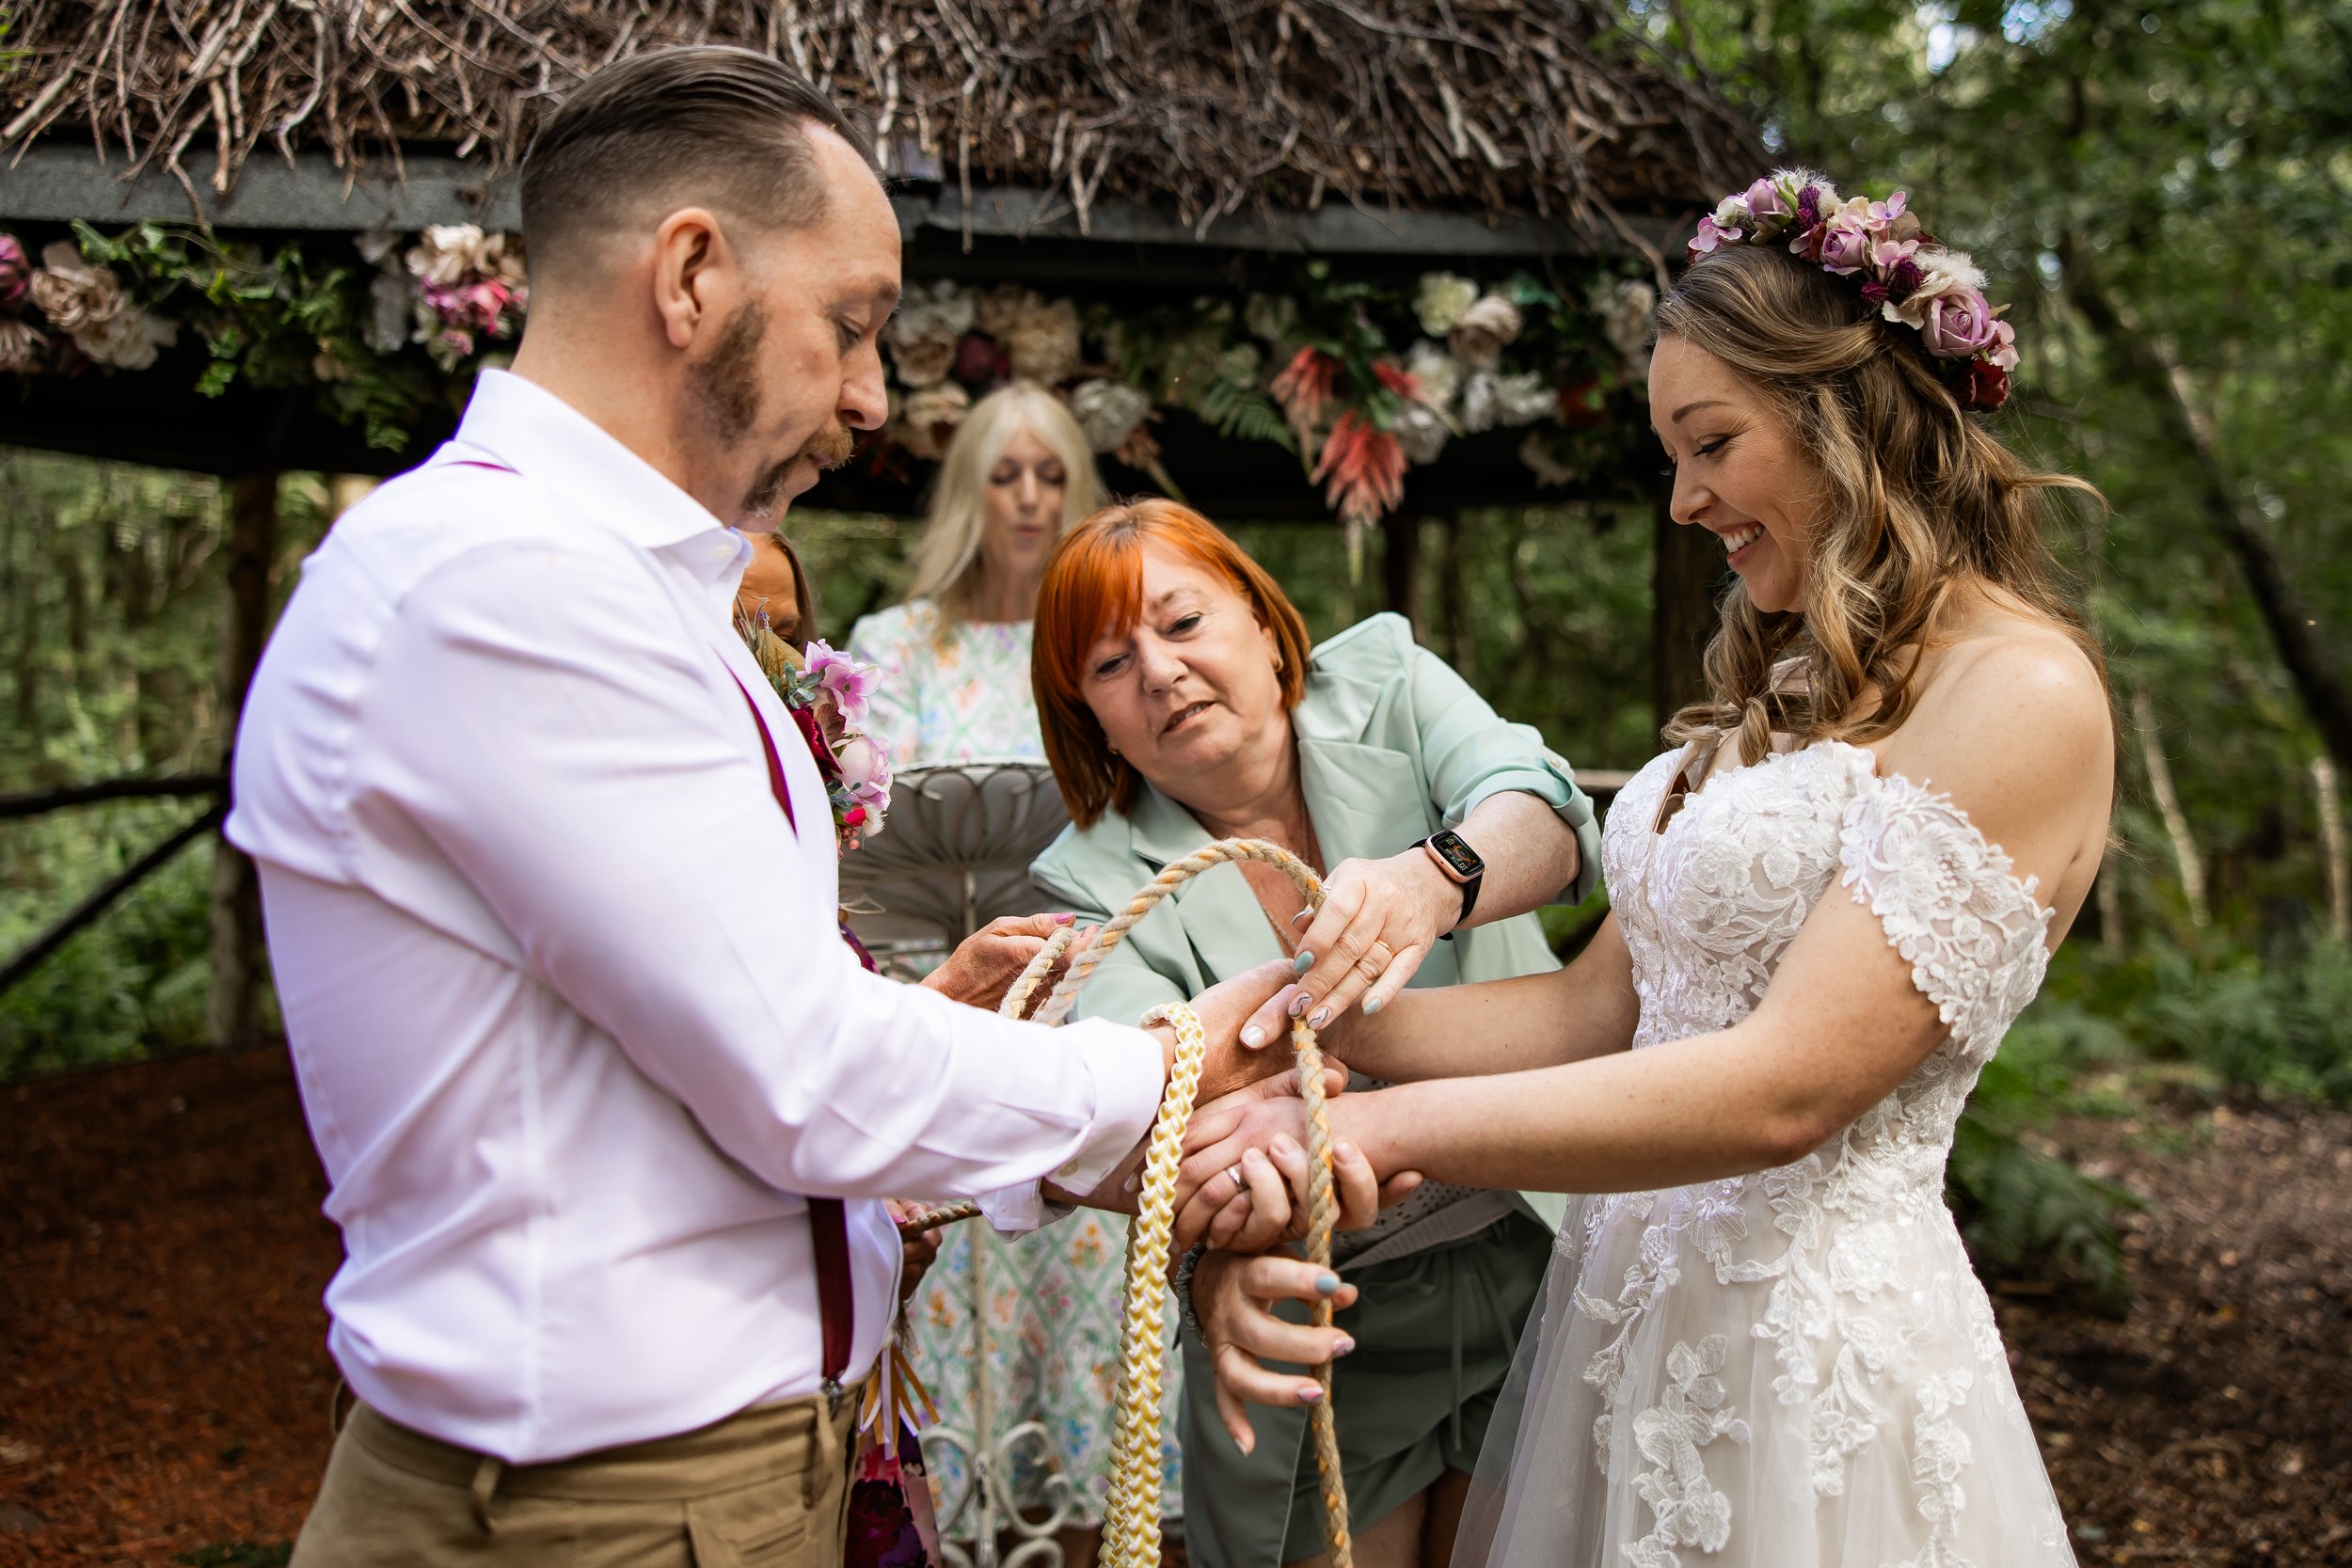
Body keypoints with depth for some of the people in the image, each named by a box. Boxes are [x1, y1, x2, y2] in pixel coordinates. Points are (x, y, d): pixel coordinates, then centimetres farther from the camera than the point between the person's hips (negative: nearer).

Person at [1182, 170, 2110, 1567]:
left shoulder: (2021, 693, -15)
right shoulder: (1785, 688, 12)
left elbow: (1786, 1086, -24)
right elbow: (1598, 1005, 7)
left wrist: (1374, 1127, -25)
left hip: (1812, 1331, -8)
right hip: (1629, 1294, 8)